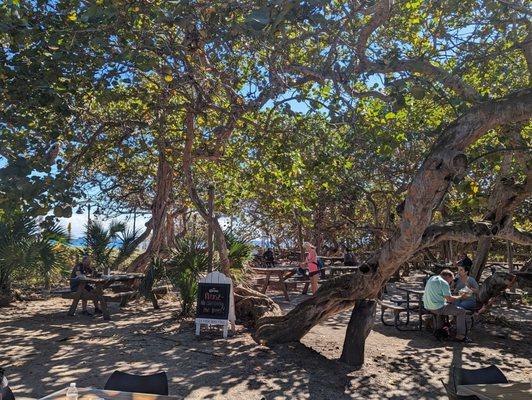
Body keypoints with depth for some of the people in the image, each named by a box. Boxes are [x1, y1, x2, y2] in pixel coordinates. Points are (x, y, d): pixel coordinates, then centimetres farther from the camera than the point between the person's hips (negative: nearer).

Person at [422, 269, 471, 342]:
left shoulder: (432, 278, 14)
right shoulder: (444, 283, -13)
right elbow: (449, 299, -17)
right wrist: (460, 297, 0)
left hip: (428, 306, 9)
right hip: (437, 308, -9)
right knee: (461, 311, -1)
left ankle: (438, 329, 35)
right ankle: (460, 336, 0)